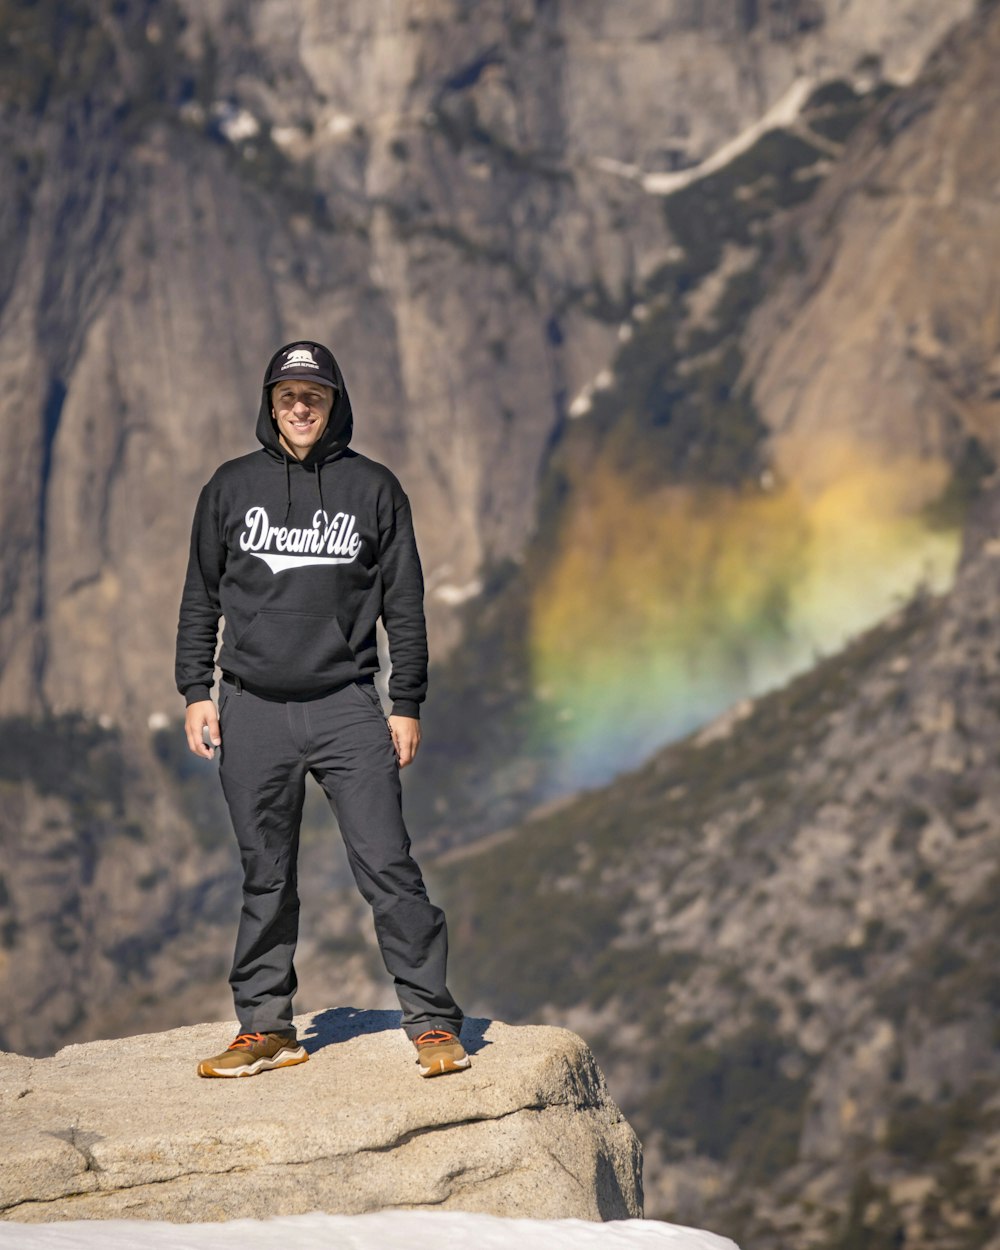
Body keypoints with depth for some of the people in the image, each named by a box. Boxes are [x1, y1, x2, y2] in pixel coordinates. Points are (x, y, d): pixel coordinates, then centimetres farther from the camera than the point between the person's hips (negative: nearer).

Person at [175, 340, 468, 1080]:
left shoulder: (373, 489, 5)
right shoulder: (232, 488, 8)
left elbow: (404, 605, 7)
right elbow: (201, 597, 13)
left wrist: (408, 705, 3)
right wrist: (196, 693, 6)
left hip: (347, 706, -2)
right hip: (253, 712, 2)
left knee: (387, 865, -7)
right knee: (266, 878, 6)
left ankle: (433, 1024, -4)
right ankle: (265, 1028, 14)